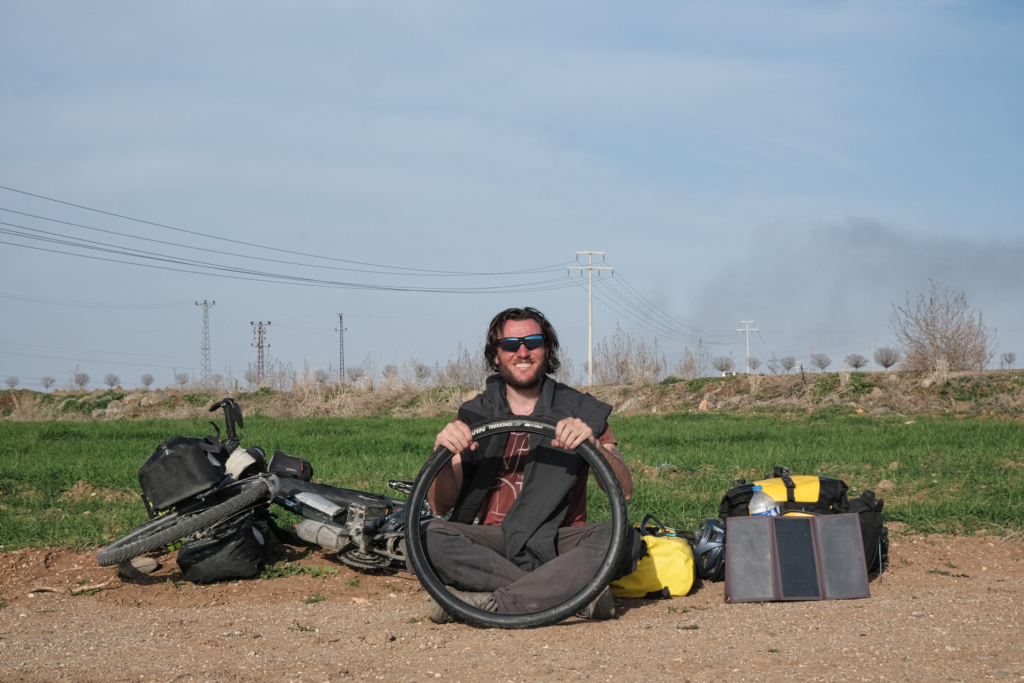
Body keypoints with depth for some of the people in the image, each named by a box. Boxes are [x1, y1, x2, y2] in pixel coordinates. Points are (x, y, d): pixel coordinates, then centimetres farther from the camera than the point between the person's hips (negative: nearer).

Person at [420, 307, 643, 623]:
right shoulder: (474, 415, 8)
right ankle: (576, 593, -30)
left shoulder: (581, 411, 5)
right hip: (493, 543, 1)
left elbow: (624, 491, -5)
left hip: (556, 542, 0)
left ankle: (486, 603, -34)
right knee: (429, 537, -29)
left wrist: (593, 444, -23)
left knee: (623, 539, -30)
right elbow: (441, 505, 2)